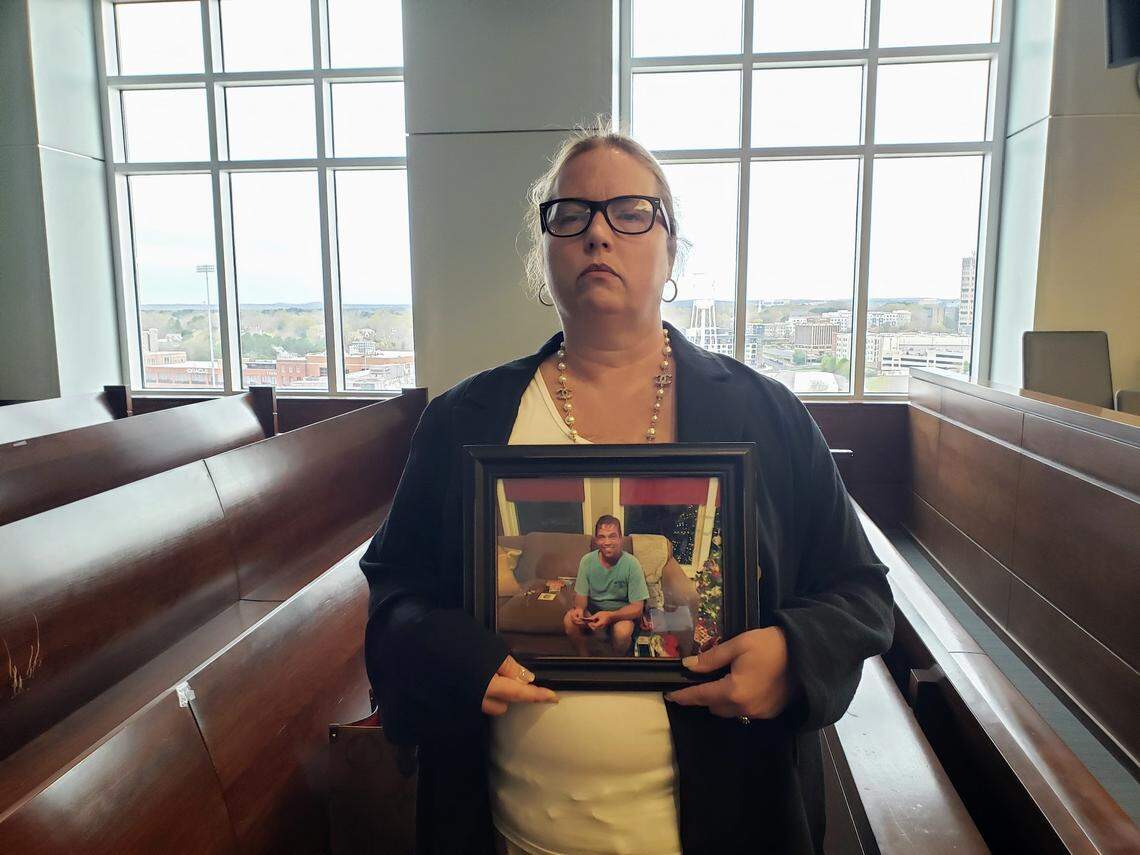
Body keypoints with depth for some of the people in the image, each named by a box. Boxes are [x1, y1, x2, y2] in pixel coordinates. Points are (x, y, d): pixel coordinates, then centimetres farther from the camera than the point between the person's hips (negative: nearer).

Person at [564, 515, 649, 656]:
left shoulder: (631, 564, -22)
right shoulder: (587, 560, -13)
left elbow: (637, 608, -21)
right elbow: (581, 595, -2)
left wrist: (610, 616, -39)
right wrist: (579, 608, -28)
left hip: (621, 611, -3)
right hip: (594, 607, 3)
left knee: (622, 631, -34)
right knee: (569, 621, -25)